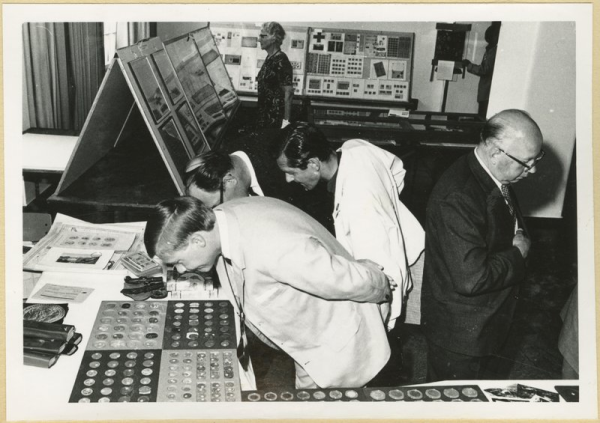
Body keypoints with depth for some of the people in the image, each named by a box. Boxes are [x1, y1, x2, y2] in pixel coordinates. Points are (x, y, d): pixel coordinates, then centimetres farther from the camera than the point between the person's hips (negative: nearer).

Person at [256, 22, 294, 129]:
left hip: (275, 118, -9)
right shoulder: (269, 59, 11)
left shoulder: (281, 61, -16)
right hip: (264, 113, 9)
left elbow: (288, 92, -19)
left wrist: (286, 120, -23)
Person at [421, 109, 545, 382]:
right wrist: (517, 253, -22)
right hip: (460, 332, -9)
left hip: (485, 319, 9)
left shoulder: (494, 179, -2)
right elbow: (470, 278, -35)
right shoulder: (458, 197, -33)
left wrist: (519, 240, 0)